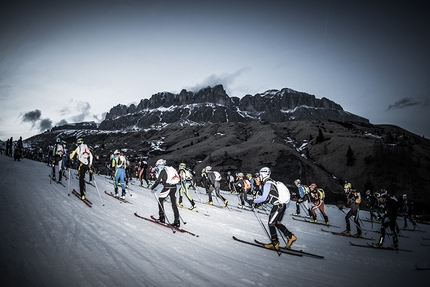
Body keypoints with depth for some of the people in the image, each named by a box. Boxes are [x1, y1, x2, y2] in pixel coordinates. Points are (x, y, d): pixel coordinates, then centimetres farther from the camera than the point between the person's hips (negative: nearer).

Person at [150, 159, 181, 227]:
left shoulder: (162, 170, -4)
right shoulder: (171, 169, 18)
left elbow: (158, 181, -8)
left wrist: (152, 188, 2)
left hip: (167, 187, -7)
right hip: (174, 187, 7)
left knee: (160, 200, 11)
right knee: (174, 204, 9)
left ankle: (162, 217, 8)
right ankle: (177, 221, 7)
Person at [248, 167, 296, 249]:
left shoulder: (267, 183, -15)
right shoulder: (270, 182, 16)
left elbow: (264, 197, -20)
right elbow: (267, 197, 21)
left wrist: (254, 201, -8)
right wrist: (258, 202, 14)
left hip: (278, 205, -9)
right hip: (282, 204, 9)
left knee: (271, 223, -1)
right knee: (277, 223, 17)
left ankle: (275, 243, 5)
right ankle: (290, 236, 20)